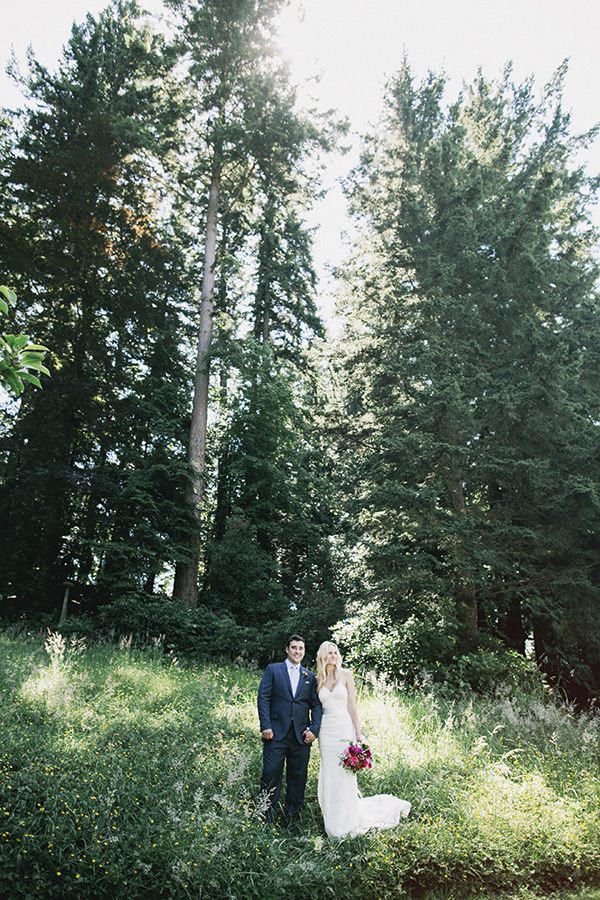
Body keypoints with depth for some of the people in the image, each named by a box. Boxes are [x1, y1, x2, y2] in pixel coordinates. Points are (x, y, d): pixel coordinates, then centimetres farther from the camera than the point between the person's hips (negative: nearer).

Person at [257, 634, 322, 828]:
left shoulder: (310, 677, 15)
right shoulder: (273, 670, 6)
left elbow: (316, 705, 11)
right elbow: (263, 698, -1)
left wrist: (314, 729, -3)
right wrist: (265, 726, -10)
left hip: (301, 735, 3)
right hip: (277, 733, -3)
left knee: (298, 776, 8)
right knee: (271, 773, -3)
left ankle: (292, 816, 22)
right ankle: (266, 816, 12)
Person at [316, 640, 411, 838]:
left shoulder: (345, 674, 0)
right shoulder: (318, 680, 7)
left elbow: (352, 705, -3)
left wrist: (358, 732, -7)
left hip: (344, 728, -2)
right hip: (326, 731, 3)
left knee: (345, 776, -1)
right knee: (328, 776, 6)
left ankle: (346, 824, 13)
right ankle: (332, 821, 20)